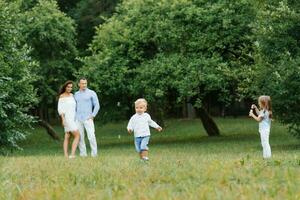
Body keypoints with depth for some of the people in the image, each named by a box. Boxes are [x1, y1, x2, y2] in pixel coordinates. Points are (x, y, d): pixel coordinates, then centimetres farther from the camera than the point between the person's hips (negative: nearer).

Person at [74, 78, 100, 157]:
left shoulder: (92, 93, -2)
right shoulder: (76, 94, 12)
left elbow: (97, 106, -3)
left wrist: (92, 116, -11)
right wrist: (74, 117, 9)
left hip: (88, 119, -4)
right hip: (78, 119, 4)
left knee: (91, 136, -13)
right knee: (80, 137, 0)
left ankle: (94, 153, -6)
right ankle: (83, 153, 7)